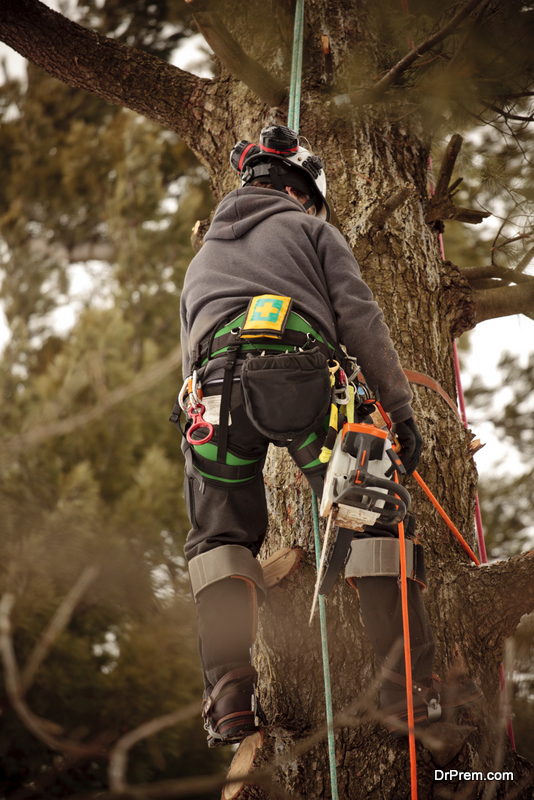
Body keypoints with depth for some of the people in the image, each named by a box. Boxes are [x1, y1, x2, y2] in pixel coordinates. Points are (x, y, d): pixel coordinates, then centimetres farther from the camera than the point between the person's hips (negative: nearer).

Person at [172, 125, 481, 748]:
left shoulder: (200, 259, 38)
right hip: (305, 378, -3)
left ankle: (230, 696, -5)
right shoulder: (310, 228, 24)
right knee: (371, 519, 4)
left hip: (216, 390, 3)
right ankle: (410, 684, -3)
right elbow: (361, 321, 10)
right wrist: (400, 410, 9)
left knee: (219, 536, 12)